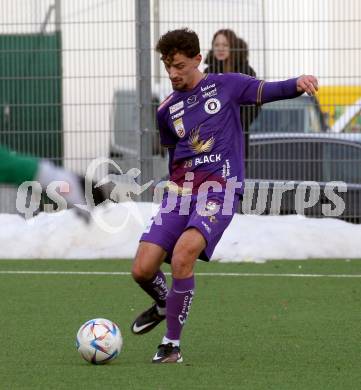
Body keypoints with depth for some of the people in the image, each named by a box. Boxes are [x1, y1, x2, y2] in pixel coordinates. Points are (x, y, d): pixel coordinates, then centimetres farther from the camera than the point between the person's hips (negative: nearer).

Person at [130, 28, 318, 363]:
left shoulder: (225, 85, 4)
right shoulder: (166, 109, 14)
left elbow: (266, 91, -3)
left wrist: (297, 83, -21)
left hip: (220, 188, -5)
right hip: (180, 190, 5)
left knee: (183, 253, -29)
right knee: (142, 270, -6)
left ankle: (172, 343, -18)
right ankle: (164, 305, 32)